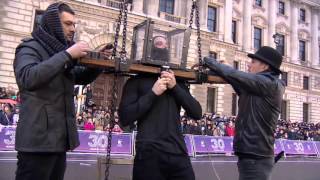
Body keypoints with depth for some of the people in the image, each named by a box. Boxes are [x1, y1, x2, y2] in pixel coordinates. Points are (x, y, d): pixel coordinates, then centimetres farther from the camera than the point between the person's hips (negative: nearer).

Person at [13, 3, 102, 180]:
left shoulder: (61, 51, 17)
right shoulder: (29, 48, -5)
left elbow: (82, 78, 24)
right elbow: (28, 78, -25)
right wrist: (67, 55, -24)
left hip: (60, 139, 8)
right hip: (38, 139, -7)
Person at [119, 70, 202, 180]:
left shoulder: (179, 83, 13)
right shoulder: (136, 82, 3)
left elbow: (197, 113, 4)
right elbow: (124, 118, -5)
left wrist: (175, 87, -6)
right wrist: (153, 93, -11)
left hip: (178, 152, 3)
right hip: (149, 153, -3)